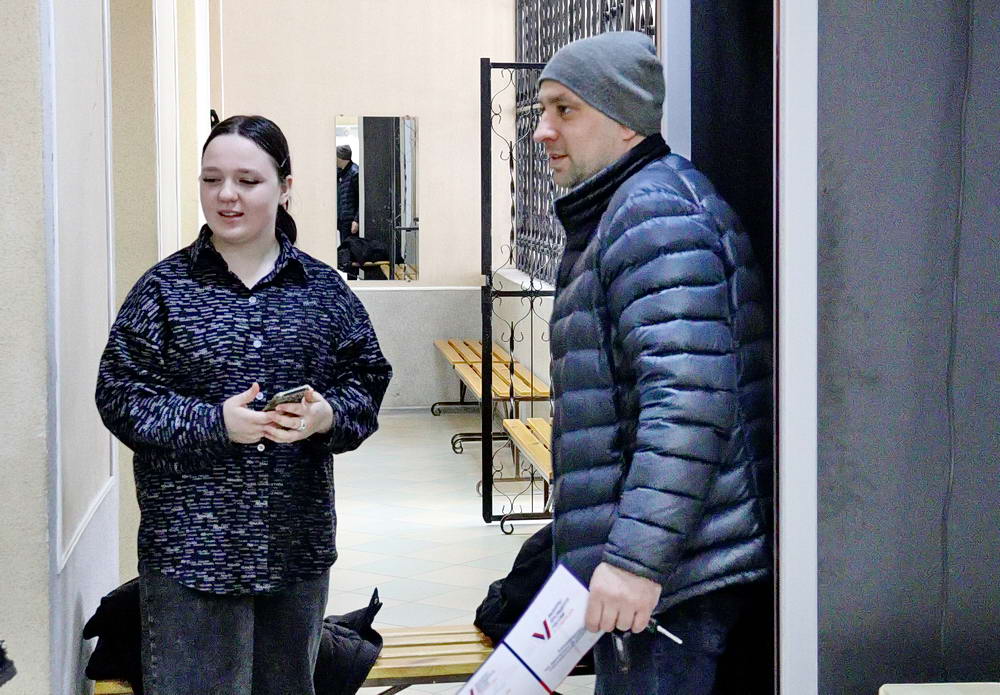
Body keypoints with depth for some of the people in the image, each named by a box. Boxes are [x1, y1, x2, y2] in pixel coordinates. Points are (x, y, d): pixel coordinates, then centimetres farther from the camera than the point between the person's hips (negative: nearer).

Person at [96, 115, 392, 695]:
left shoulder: (324, 288, 5)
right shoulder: (165, 287, -2)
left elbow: (367, 381, 6)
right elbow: (122, 395, -5)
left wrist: (328, 415, -16)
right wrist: (214, 422, -19)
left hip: (298, 547, 3)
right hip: (191, 545, -3)